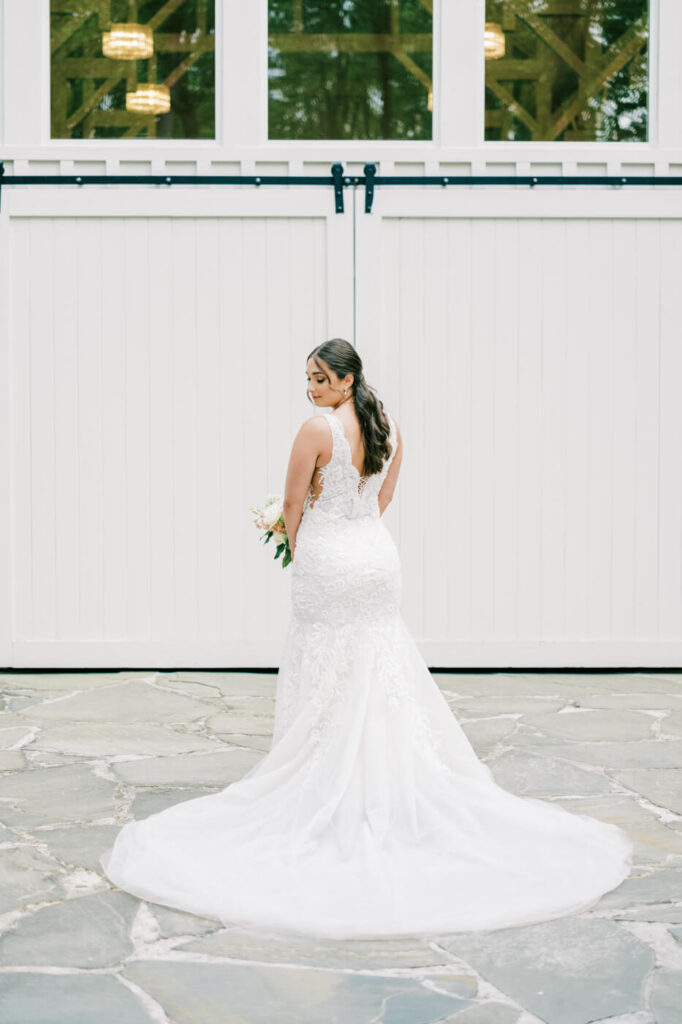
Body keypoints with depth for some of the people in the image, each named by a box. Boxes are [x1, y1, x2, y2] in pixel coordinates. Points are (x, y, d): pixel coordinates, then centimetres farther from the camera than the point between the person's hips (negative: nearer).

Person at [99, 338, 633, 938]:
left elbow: (293, 504, -8)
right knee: (386, 677, 14)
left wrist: (297, 547, 10)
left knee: (327, 688, 3)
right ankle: (392, 799, 20)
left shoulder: (318, 429, -15)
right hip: (378, 554, 7)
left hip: (328, 563, -6)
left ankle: (330, 804, 8)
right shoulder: (390, 428, 5)